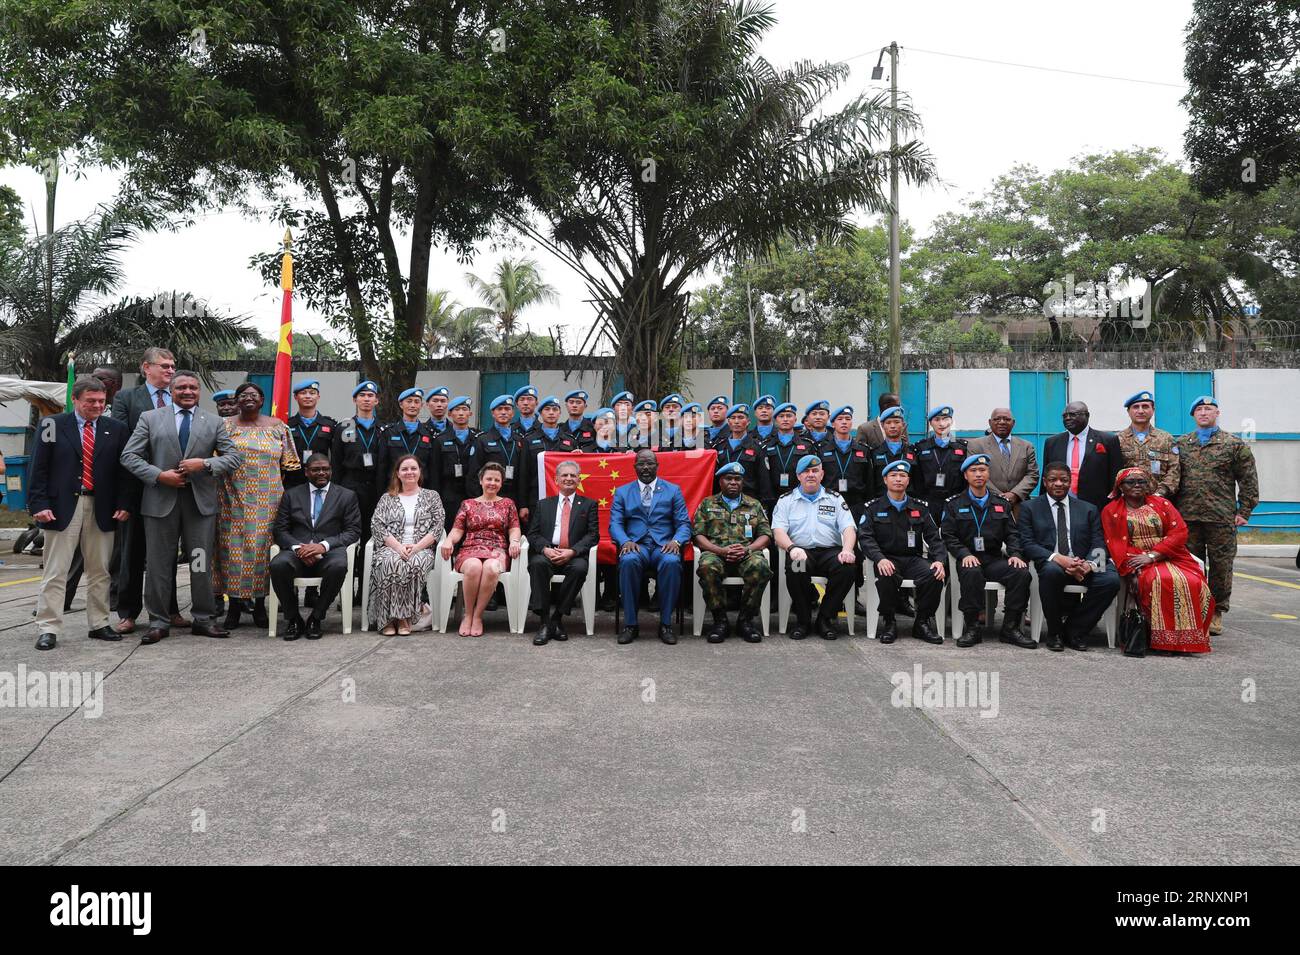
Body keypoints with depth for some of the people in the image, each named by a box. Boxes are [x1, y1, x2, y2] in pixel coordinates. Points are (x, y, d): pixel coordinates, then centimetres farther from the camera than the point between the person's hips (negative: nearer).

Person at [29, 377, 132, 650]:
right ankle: (48, 629, 5)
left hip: (102, 509, 3)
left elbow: (123, 470, 8)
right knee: (55, 573, 0)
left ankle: (98, 624, 20)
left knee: (100, 571, 10)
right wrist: (39, 504, -9)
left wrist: (124, 504, -1)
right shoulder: (51, 425, 2)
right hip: (62, 507, -3)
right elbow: (38, 468, -1)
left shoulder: (115, 429, 8)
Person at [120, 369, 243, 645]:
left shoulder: (214, 423, 10)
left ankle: (203, 619, 15)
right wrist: (159, 475, -12)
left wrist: (205, 464, -13)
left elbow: (235, 456, 3)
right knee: (159, 563, 4)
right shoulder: (150, 418, 7)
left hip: (201, 501, 1)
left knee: (201, 562, 5)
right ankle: (159, 621, 14)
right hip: (160, 500, -1)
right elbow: (129, 455, 2)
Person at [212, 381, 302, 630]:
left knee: (262, 546, 1)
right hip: (233, 499, 0)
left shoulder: (278, 427, 8)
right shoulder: (225, 426, 7)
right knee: (233, 546, 0)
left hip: (267, 501, 0)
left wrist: (288, 495, 5)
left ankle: (260, 604, 12)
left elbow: (289, 465, 10)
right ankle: (235, 604, 10)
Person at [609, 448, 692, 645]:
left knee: (671, 562, -36)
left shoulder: (673, 490, 15)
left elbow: (684, 524, 8)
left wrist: (676, 541, -14)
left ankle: (666, 623, -23)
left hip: (664, 546, 0)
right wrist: (625, 541, -16)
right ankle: (630, 624, -24)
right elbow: (614, 523, 6)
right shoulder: (622, 492, 16)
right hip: (635, 546, 0)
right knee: (628, 561, -36)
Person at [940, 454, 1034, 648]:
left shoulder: (1001, 504, 18)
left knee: (1021, 571, -27)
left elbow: (1012, 534, 14)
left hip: (995, 559, 3)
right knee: (972, 572, -38)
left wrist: (1015, 554, -6)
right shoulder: (954, 504, 9)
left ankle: (1010, 628, -15)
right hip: (969, 559, -3)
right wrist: (965, 554, -15)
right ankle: (971, 628, -26)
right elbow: (948, 536, 1)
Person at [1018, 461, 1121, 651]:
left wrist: (1089, 564, -15)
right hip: (1049, 564, -3)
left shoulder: (1088, 510, 19)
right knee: (1052, 570, -38)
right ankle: (1054, 631, -16)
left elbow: (1098, 545, 9)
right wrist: (1058, 558, -19)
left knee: (1111, 579, -26)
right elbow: (1027, 543, -2)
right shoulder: (1030, 507, 11)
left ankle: (1074, 629, -8)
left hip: (1082, 567, 3)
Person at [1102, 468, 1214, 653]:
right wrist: (1132, 572, -16)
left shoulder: (1161, 504, 15)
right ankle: (1164, 638, -29)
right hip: (1138, 563, -3)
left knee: (1194, 583, -28)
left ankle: (1188, 637, -18)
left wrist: (1152, 556, -12)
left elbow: (1180, 532, 2)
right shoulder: (1111, 511, 11)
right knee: (1160, 581, -35)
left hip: (1170, 559, 3)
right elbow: (1115, 545, 1)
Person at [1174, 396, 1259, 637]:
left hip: (1221, 517, -2)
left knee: (1221, 566, 2)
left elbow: (1249, 480, 3)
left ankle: (1216, 613, 13)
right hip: (1188, 517, 2)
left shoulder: (1234, 444, 4)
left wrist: (1244, 512, -2)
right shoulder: (1181, 444, 11)